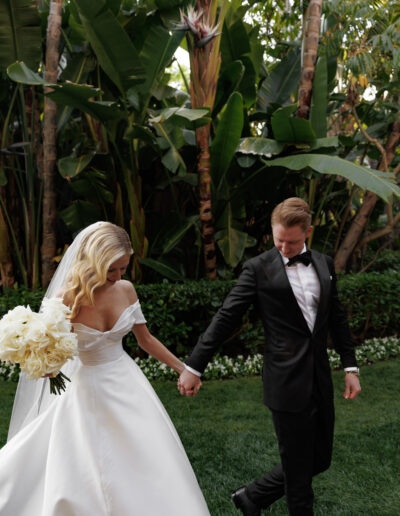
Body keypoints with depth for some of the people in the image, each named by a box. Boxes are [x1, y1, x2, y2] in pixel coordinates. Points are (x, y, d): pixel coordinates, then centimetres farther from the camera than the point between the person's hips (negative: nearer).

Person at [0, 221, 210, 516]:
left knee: (152, 463, 7)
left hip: (127, 385, 4)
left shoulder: (126, 290, -7)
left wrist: (183, 368, 11)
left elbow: (145, 339, 7)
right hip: (89, 391, -3)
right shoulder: (66, 298, -19)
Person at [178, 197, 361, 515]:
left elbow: (337, 318, 15)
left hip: (321, 381, 6)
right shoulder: (259, 268, -8)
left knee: (319, 460, 17)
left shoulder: (325, 264, 8)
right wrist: (194, 367, -11)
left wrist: (351, 366, 11)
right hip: (287, 383, -6)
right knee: (298, 469, 7)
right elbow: (226, 319, -9)